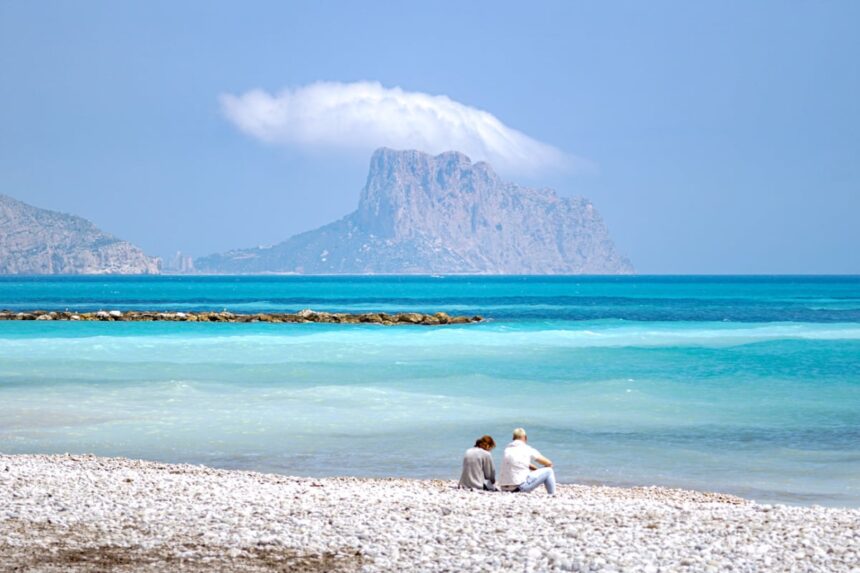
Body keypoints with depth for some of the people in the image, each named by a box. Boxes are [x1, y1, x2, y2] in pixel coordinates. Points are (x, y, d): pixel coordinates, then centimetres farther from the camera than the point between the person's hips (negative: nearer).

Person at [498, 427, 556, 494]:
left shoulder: (507, 449, 15)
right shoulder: (527, 449, 0)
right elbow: (549, 463, 11)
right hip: (520, 487, -6)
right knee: (548, 471, 9)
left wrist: (535, 469, 32)